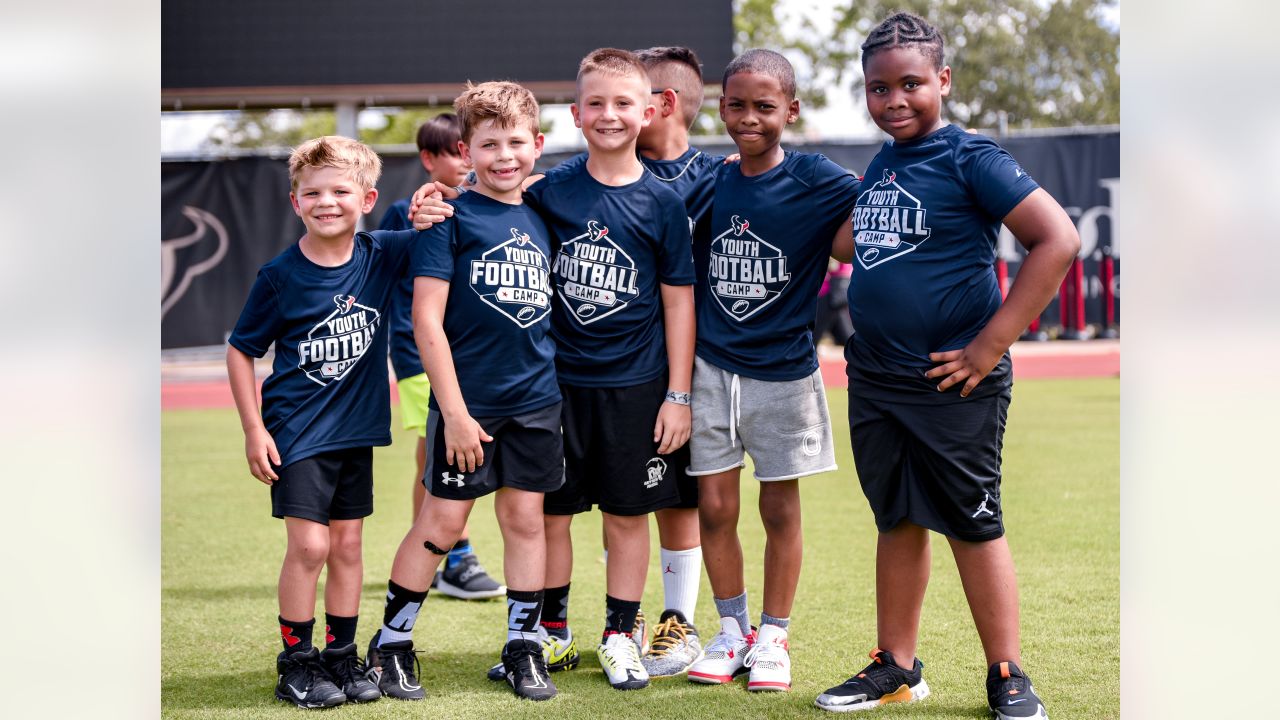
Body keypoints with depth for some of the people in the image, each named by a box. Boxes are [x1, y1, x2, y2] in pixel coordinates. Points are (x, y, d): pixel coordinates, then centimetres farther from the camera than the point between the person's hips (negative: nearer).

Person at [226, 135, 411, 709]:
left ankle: (342, 657, 21)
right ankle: (296, 664, 5)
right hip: (296, 430, -4)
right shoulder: (281, 276, -11)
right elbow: (241, 351, -3)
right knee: (309, 545, -8)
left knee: (348, 545, 10)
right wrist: (254, 430, -7)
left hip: (356, 429, 4)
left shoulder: (382, 256, -3)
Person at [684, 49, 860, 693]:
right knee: (714, 508, 5)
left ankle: (773, 638, 20)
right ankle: (732, 630, 22)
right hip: (712, 369, 3)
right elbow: (689, 270, 13)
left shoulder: (816, 181, -8)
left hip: (783, 370, -3)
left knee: (779, 508, 7)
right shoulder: (710, 185, 3)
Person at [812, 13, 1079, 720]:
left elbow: (1058, 241, -19)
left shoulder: (970, 158, -11)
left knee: (973, 525, 1)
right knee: (897, 522, 14)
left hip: (951, 384, -7)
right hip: (874, 381, 7)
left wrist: (990, 346, -18)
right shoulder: (880, 165, 11)